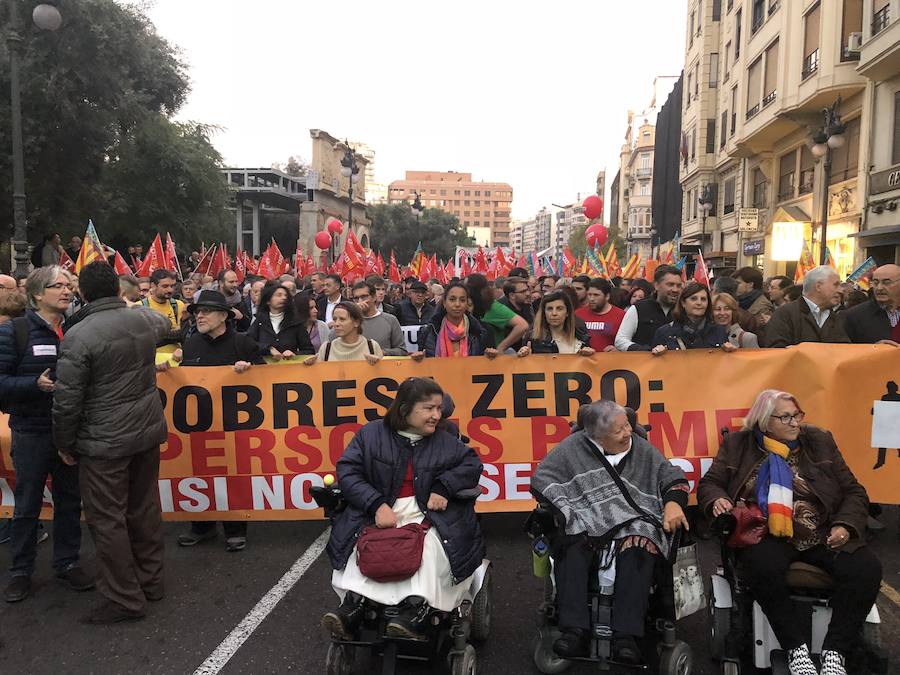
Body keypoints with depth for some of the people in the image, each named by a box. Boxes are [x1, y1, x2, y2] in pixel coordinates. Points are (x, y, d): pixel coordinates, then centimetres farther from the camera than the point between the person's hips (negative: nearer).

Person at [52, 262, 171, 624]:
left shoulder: (78, 336, -15)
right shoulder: (144, 319, 1)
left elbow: (67, 400, -13)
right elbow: (165, 324, 28)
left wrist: (65, 444, 1)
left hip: (105, 442, -6)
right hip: (148, 431, 6)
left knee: (107, 519, 5)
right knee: (144, 509, 17)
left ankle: (124, 599, 14)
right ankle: (151, 580, 31)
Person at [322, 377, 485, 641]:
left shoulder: (444, 440, 11)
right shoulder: (372, 433, 5)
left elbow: (472, 463, 11)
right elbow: (347, 470, -3)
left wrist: (443, 486, -8)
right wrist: (377, 505, -18)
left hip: (427, 513, 0)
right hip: (380, 511, 1)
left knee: (430, 545, -31)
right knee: (360, 541, -28)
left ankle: (415, 608, -43)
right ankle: (353, 603, -33)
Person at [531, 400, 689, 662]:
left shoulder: (642, 449, 14)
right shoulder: (573, 448, 5)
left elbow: (673, 476, 15)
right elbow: (542, 479, -1)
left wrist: (673, 503, -8)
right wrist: (567, 512, -16)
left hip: (631, 522, 1)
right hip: (584, 520, -1)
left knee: (639, 550, -33)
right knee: (571, 547, -33)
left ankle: (626, 636, -36)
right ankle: (576, 630, -37)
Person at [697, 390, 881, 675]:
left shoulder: (819, 440, 10)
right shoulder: (739, 444, 6)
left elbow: (853, 491, 12)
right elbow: (709, 483, 10)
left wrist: (846, 525, -7)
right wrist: (717, 499, -14)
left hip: (822, 535, 2)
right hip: (766, 535, -2)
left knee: (867, 569, -25)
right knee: (764, 568, -35)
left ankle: (834, 652, -13)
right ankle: (796, 648, -15)